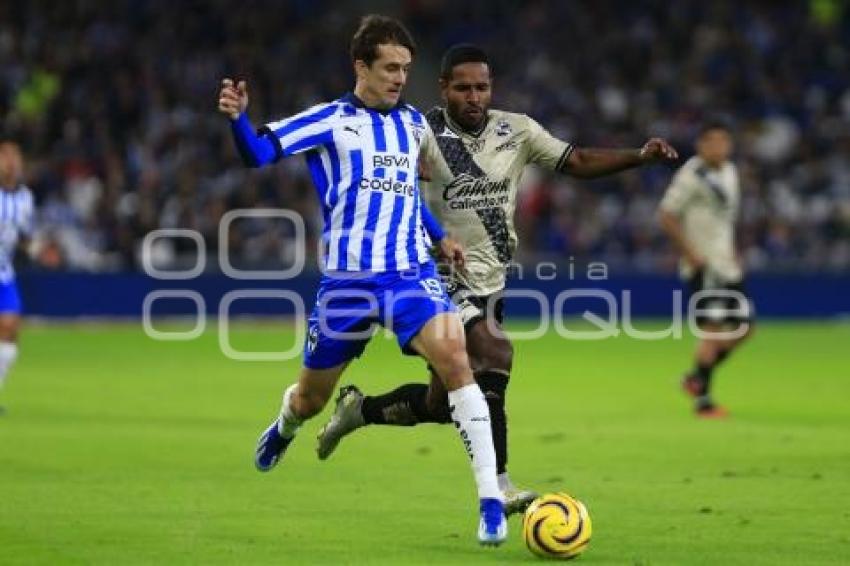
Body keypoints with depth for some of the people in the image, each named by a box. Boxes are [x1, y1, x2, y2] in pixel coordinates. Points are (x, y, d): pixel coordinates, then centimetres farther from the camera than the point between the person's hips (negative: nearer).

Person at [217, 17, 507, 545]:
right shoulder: (330, 121, -2)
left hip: (412, 272, 2)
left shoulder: (414, 123, 12)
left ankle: (491, 500, -25)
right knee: (310, 398, 12)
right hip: (349, 278, -2)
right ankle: (284, 428, 54)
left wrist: (439, 235, 22)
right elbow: (259, 152, -11)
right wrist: (238, 118, -31)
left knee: (454, 356, -24)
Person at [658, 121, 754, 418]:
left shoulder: (729, 172, 13)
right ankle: (702, 400, -6)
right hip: (704, 265, -8)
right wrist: (691, 255, -17)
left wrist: (731, 253, 16)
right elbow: (666, 216, -15)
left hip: (726, 264, 8)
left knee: (742, 328, 7)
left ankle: (697, 378, 21)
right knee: (713, 329, -12)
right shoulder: (691, 175, -12)